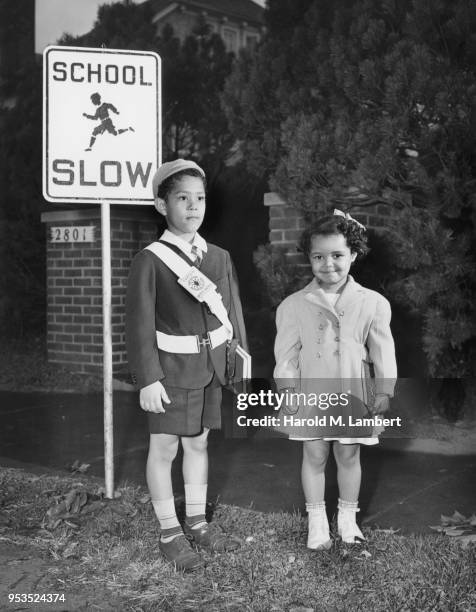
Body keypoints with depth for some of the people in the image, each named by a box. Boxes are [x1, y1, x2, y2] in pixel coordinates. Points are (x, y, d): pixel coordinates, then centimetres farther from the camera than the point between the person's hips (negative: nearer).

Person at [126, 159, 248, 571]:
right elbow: (139, 323, -12)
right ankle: (169, 533, 17)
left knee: (198, 443, 16)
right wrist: (148, 379, -16)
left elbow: (233, 311, 8)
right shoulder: (150, 260, -11)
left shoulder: (219, 257, 4)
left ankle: (197, 522, 29)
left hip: (210, 368, 5)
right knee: (164, 448, 3)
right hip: (172, 369, -5)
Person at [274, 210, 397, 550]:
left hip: (352, 394, 0)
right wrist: (288, 386, -5)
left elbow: (382, 350, 1)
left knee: (349, 455, 11)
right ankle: (317, 521, 24)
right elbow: (287, 350, 0)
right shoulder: (293, 305, -4)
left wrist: (384, 390, -1)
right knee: (314, 456, 8)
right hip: (311, 394, 0)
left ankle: (348, 518, 31)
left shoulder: (373, 303, -4)